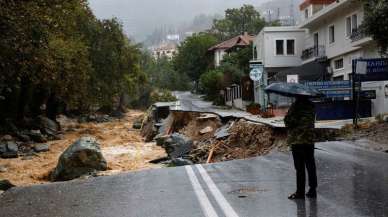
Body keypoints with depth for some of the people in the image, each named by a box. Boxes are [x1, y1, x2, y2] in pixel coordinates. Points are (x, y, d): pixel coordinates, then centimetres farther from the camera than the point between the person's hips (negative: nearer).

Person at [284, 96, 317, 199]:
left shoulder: (295, 106, -11)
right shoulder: (311, 106, 3)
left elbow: (287, 121, -11)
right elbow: (311, 122, 10)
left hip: (297, 141, -5)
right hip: (309, 140, 5)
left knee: (300, 168, 0)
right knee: (310, 166, 11)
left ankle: (300, 192, 3)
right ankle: (312, 190, 16)